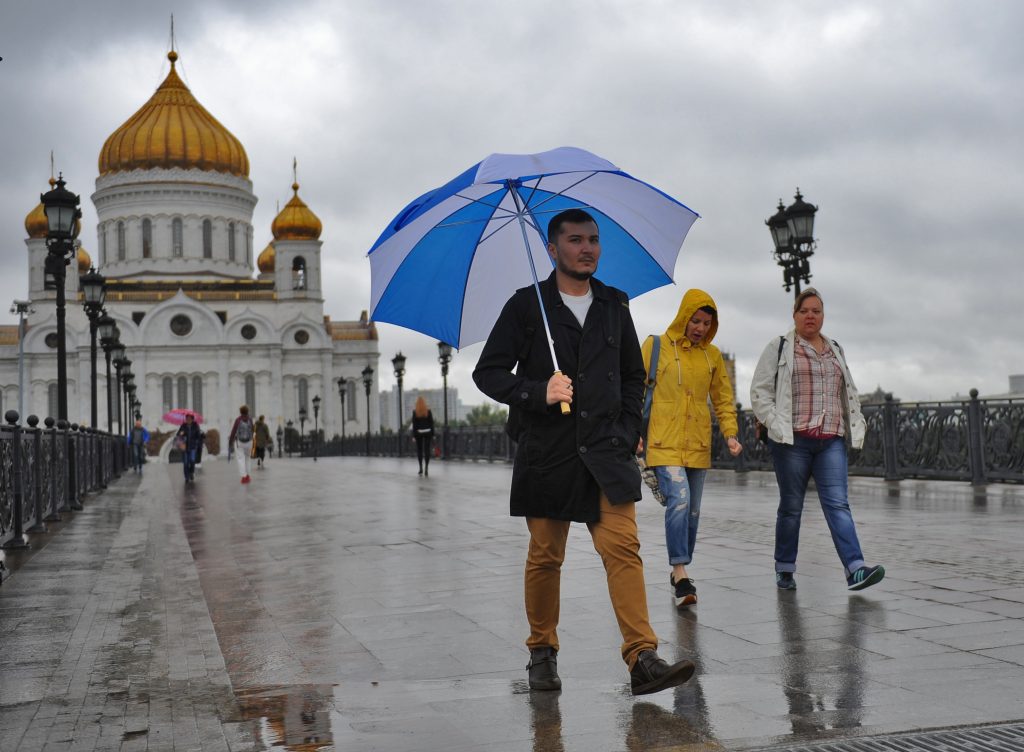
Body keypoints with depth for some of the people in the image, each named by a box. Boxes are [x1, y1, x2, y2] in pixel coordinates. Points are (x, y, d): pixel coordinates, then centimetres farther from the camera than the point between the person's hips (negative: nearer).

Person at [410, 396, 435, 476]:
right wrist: (432, 434, 4)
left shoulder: (415, 412, -6)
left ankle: (421, 468, 10)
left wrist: (413, 435, -4)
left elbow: (414, 424, -7)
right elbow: (431, 423, -2)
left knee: (419, 450, 11)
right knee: (427, 450, 0)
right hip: (427, 432, 1)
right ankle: (426, 469, -7)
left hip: (418, 433, -1)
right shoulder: (428, 411, -2)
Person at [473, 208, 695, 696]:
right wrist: (538, 392, -15)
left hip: (605, 451, 2)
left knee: (623, 549, -9)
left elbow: (633, 376, 22)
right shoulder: (527, 305, 2)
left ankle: (642, 659, -12)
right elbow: (487, 372, 1)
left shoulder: (614, 305, 13)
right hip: (546, 453, -2)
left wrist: (627, 431, 8)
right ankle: (542, 652, 21)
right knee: (545, 556, 5)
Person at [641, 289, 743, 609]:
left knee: (692, 511, 10)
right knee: (679, 500, -20)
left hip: (698, 444, 5)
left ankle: (680, 572, 24)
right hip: (664, 442, -5)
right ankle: (681, 574, -16)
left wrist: (730, 434, 2)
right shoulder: (657, 346, -1)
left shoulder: (712, 355, 10)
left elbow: (723, 399, 15)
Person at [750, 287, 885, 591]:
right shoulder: (779, 348, 5)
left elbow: (850, 393, 26)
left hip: (832, 441, 4)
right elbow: (759, 390, 0)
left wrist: (857, 427, 14)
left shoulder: (836, 350, 20)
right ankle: (784, 569, 16)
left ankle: (855, 569, -16)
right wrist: (775, 424, -11)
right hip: (793, 440, -3)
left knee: (837, 503, -7)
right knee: (791, 506, 4)